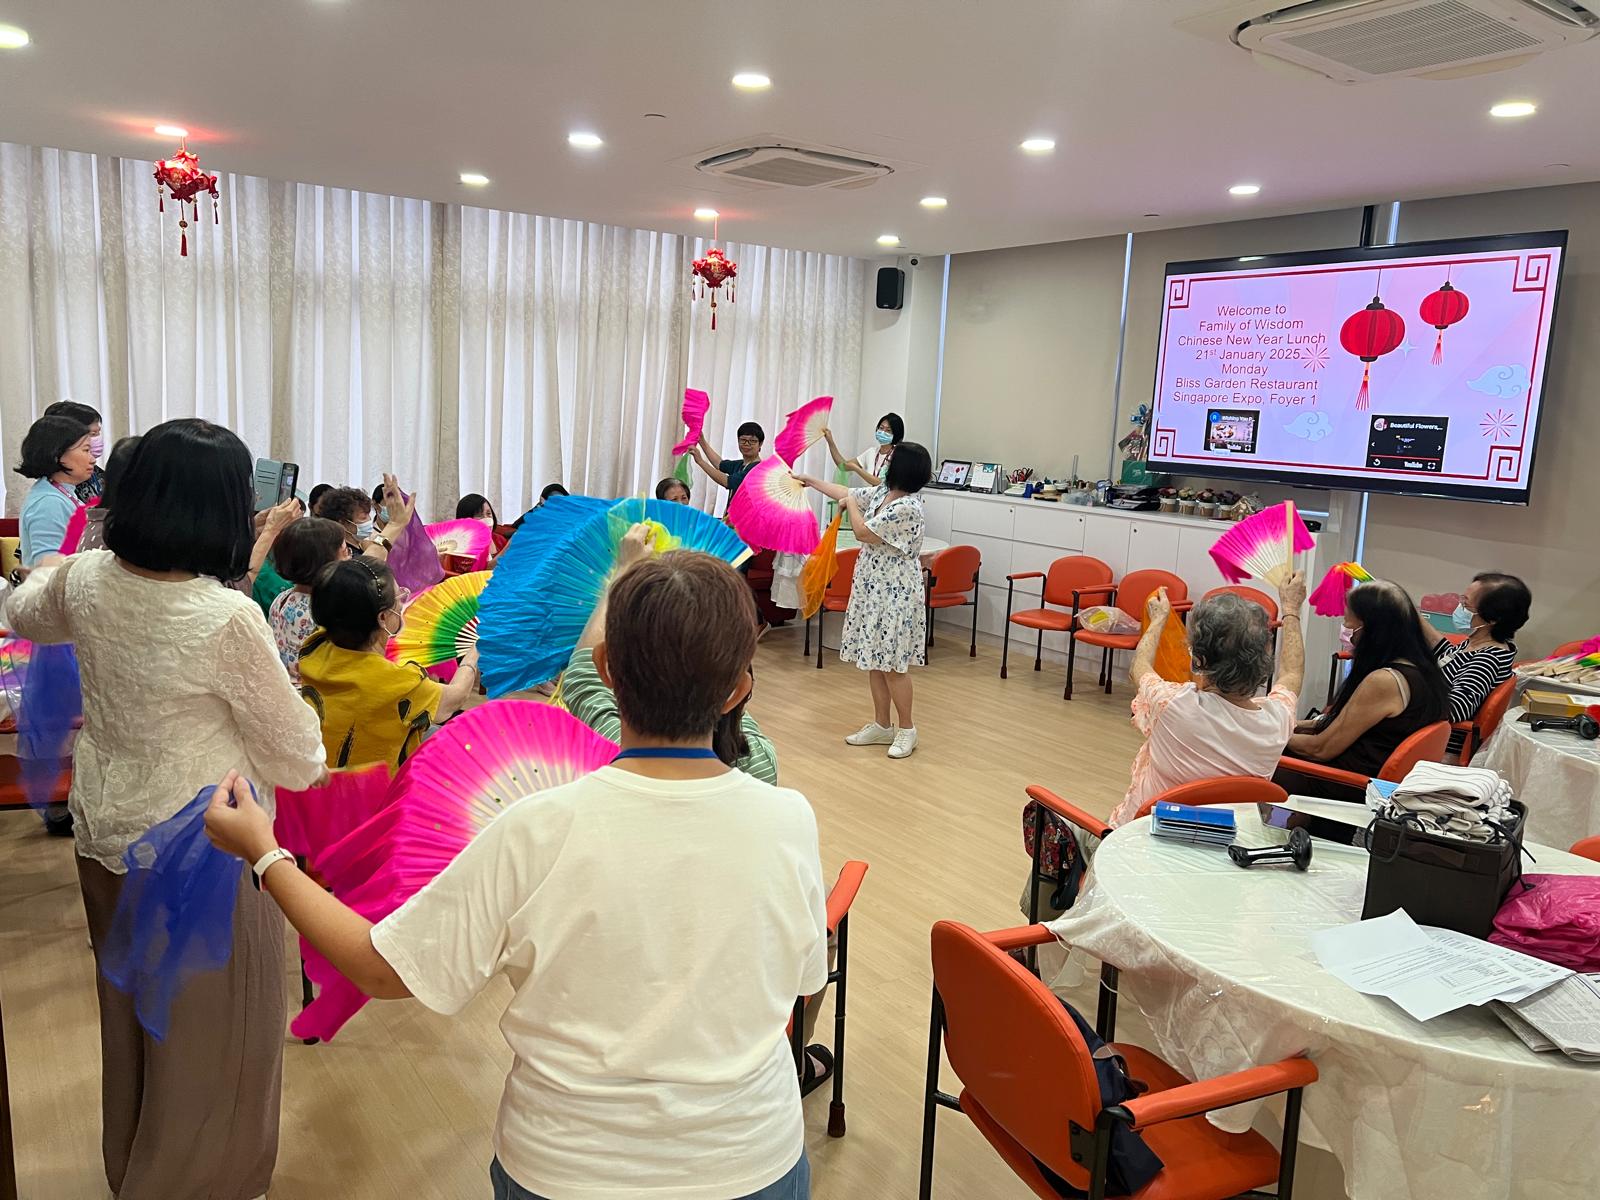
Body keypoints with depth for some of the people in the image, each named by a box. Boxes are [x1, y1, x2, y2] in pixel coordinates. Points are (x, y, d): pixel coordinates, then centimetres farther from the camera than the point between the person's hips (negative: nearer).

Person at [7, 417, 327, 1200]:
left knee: (133, 1015, 27)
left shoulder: (86, 582, -8)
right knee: (208, 1040, 13)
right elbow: (299, 761, -16)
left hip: (105, 839, 8)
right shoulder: (228, 618, -26)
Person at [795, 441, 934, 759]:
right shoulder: (882, 493, 7)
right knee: (875, 661, 13)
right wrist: (810, 481, 30)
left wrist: (851, 505, 1)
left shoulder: (908, 507, -21)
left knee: (892, 664, -3)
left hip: (895, 595, -9)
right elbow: (847, 494, 23)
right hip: (872, 590, 9)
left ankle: (907, 729, 11)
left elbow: (864, 532, -16)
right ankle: (882, 725, 23)